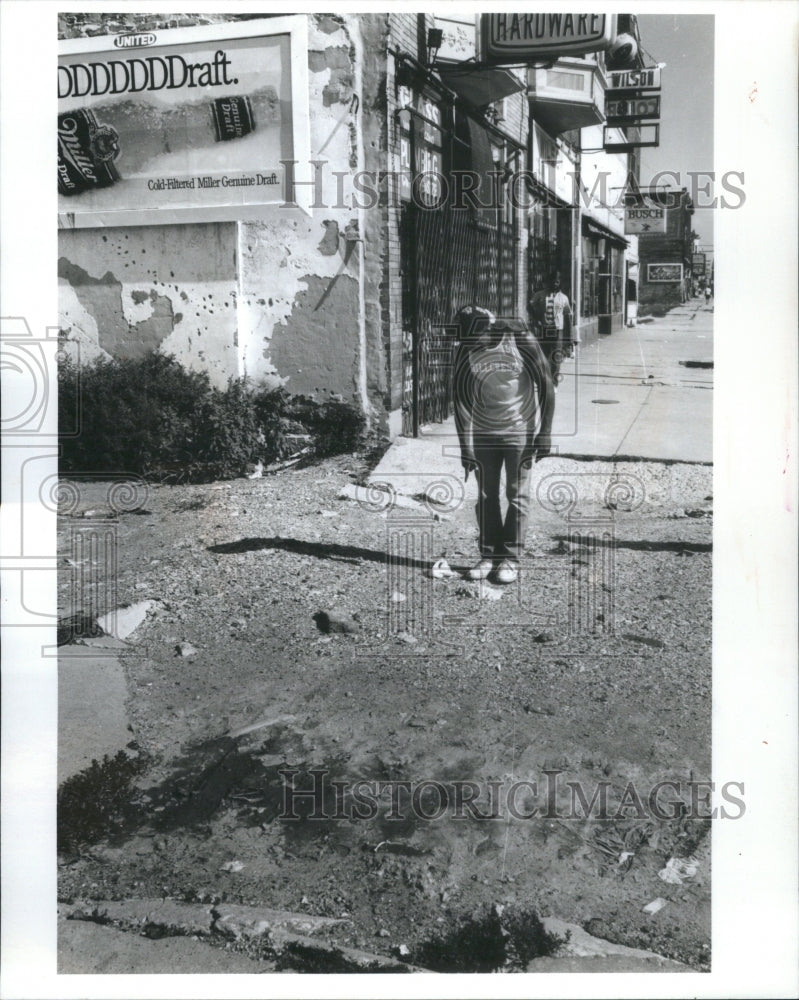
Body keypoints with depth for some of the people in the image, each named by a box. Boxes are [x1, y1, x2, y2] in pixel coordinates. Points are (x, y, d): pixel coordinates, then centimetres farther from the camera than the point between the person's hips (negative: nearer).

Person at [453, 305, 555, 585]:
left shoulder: (521, 341, -14)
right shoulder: (465, 352, -6)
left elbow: (546, 386, -8)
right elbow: (461, 400, -1)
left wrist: (544, 433, -11)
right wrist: (465, 446, -3)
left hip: (519, 431, -3)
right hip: (483, 433, 3)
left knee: (517, 495, 1)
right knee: (486, 496, 6)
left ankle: (511, 557, 10)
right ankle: (489, 555, 16)